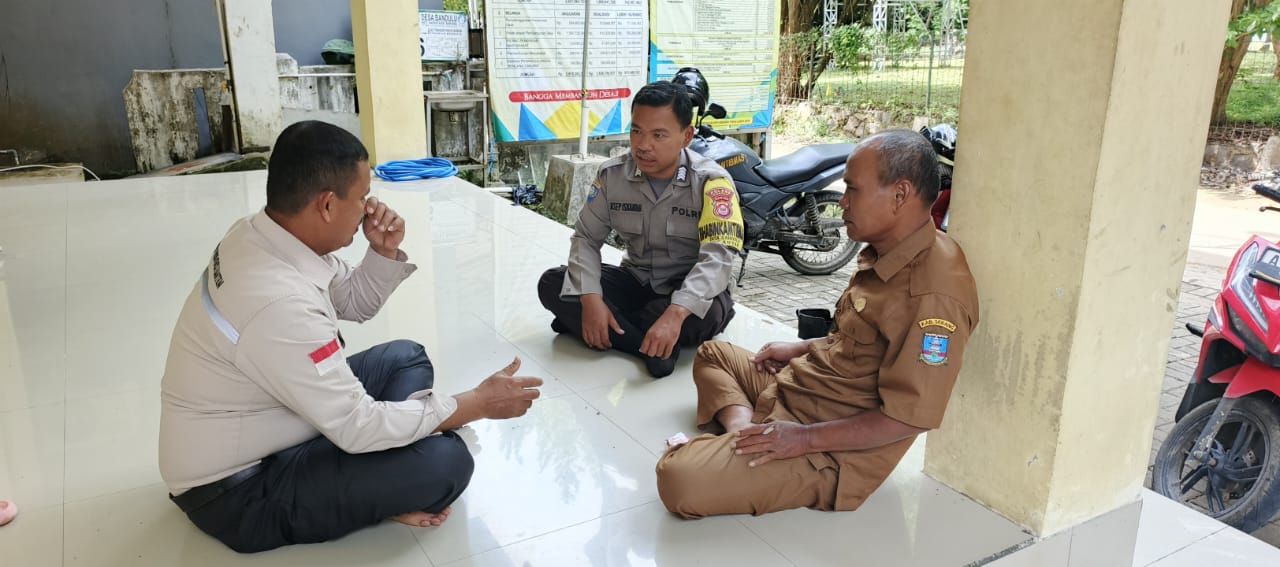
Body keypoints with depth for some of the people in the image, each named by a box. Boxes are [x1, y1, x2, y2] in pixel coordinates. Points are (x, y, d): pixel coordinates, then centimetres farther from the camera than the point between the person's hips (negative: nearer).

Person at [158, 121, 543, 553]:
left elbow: (355, 304, 12)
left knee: (405, 357, 13)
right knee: (445, 462, -24)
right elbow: (359, 428, -26)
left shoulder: (262, 235, -5)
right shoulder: (279, 303, -34)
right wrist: (476, 404, -16)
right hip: (238, 490, -10)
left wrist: (385, 252, -8)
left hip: (261, 432, 10)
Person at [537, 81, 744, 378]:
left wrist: (674, 314, -46)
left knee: (705, 312, -39)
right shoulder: (612, 174, -6)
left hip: (691, 293, -4)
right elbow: (586, 238, -3)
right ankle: (654, 346, -26)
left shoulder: (711, 181, -19)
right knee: (552, 284, -15)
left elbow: (717, 256, -30)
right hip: (636, 281, 4)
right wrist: (591, 298, -22)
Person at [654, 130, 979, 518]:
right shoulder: (886, 254, 5)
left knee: (678, 479, -27)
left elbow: (913, 415, -26)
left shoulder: (933, 294, -26)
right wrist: (803, 349, 13)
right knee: (712, 354, 25)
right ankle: (743, 431, 1)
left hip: (835, 449, -10)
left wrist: (804, 438, -23)